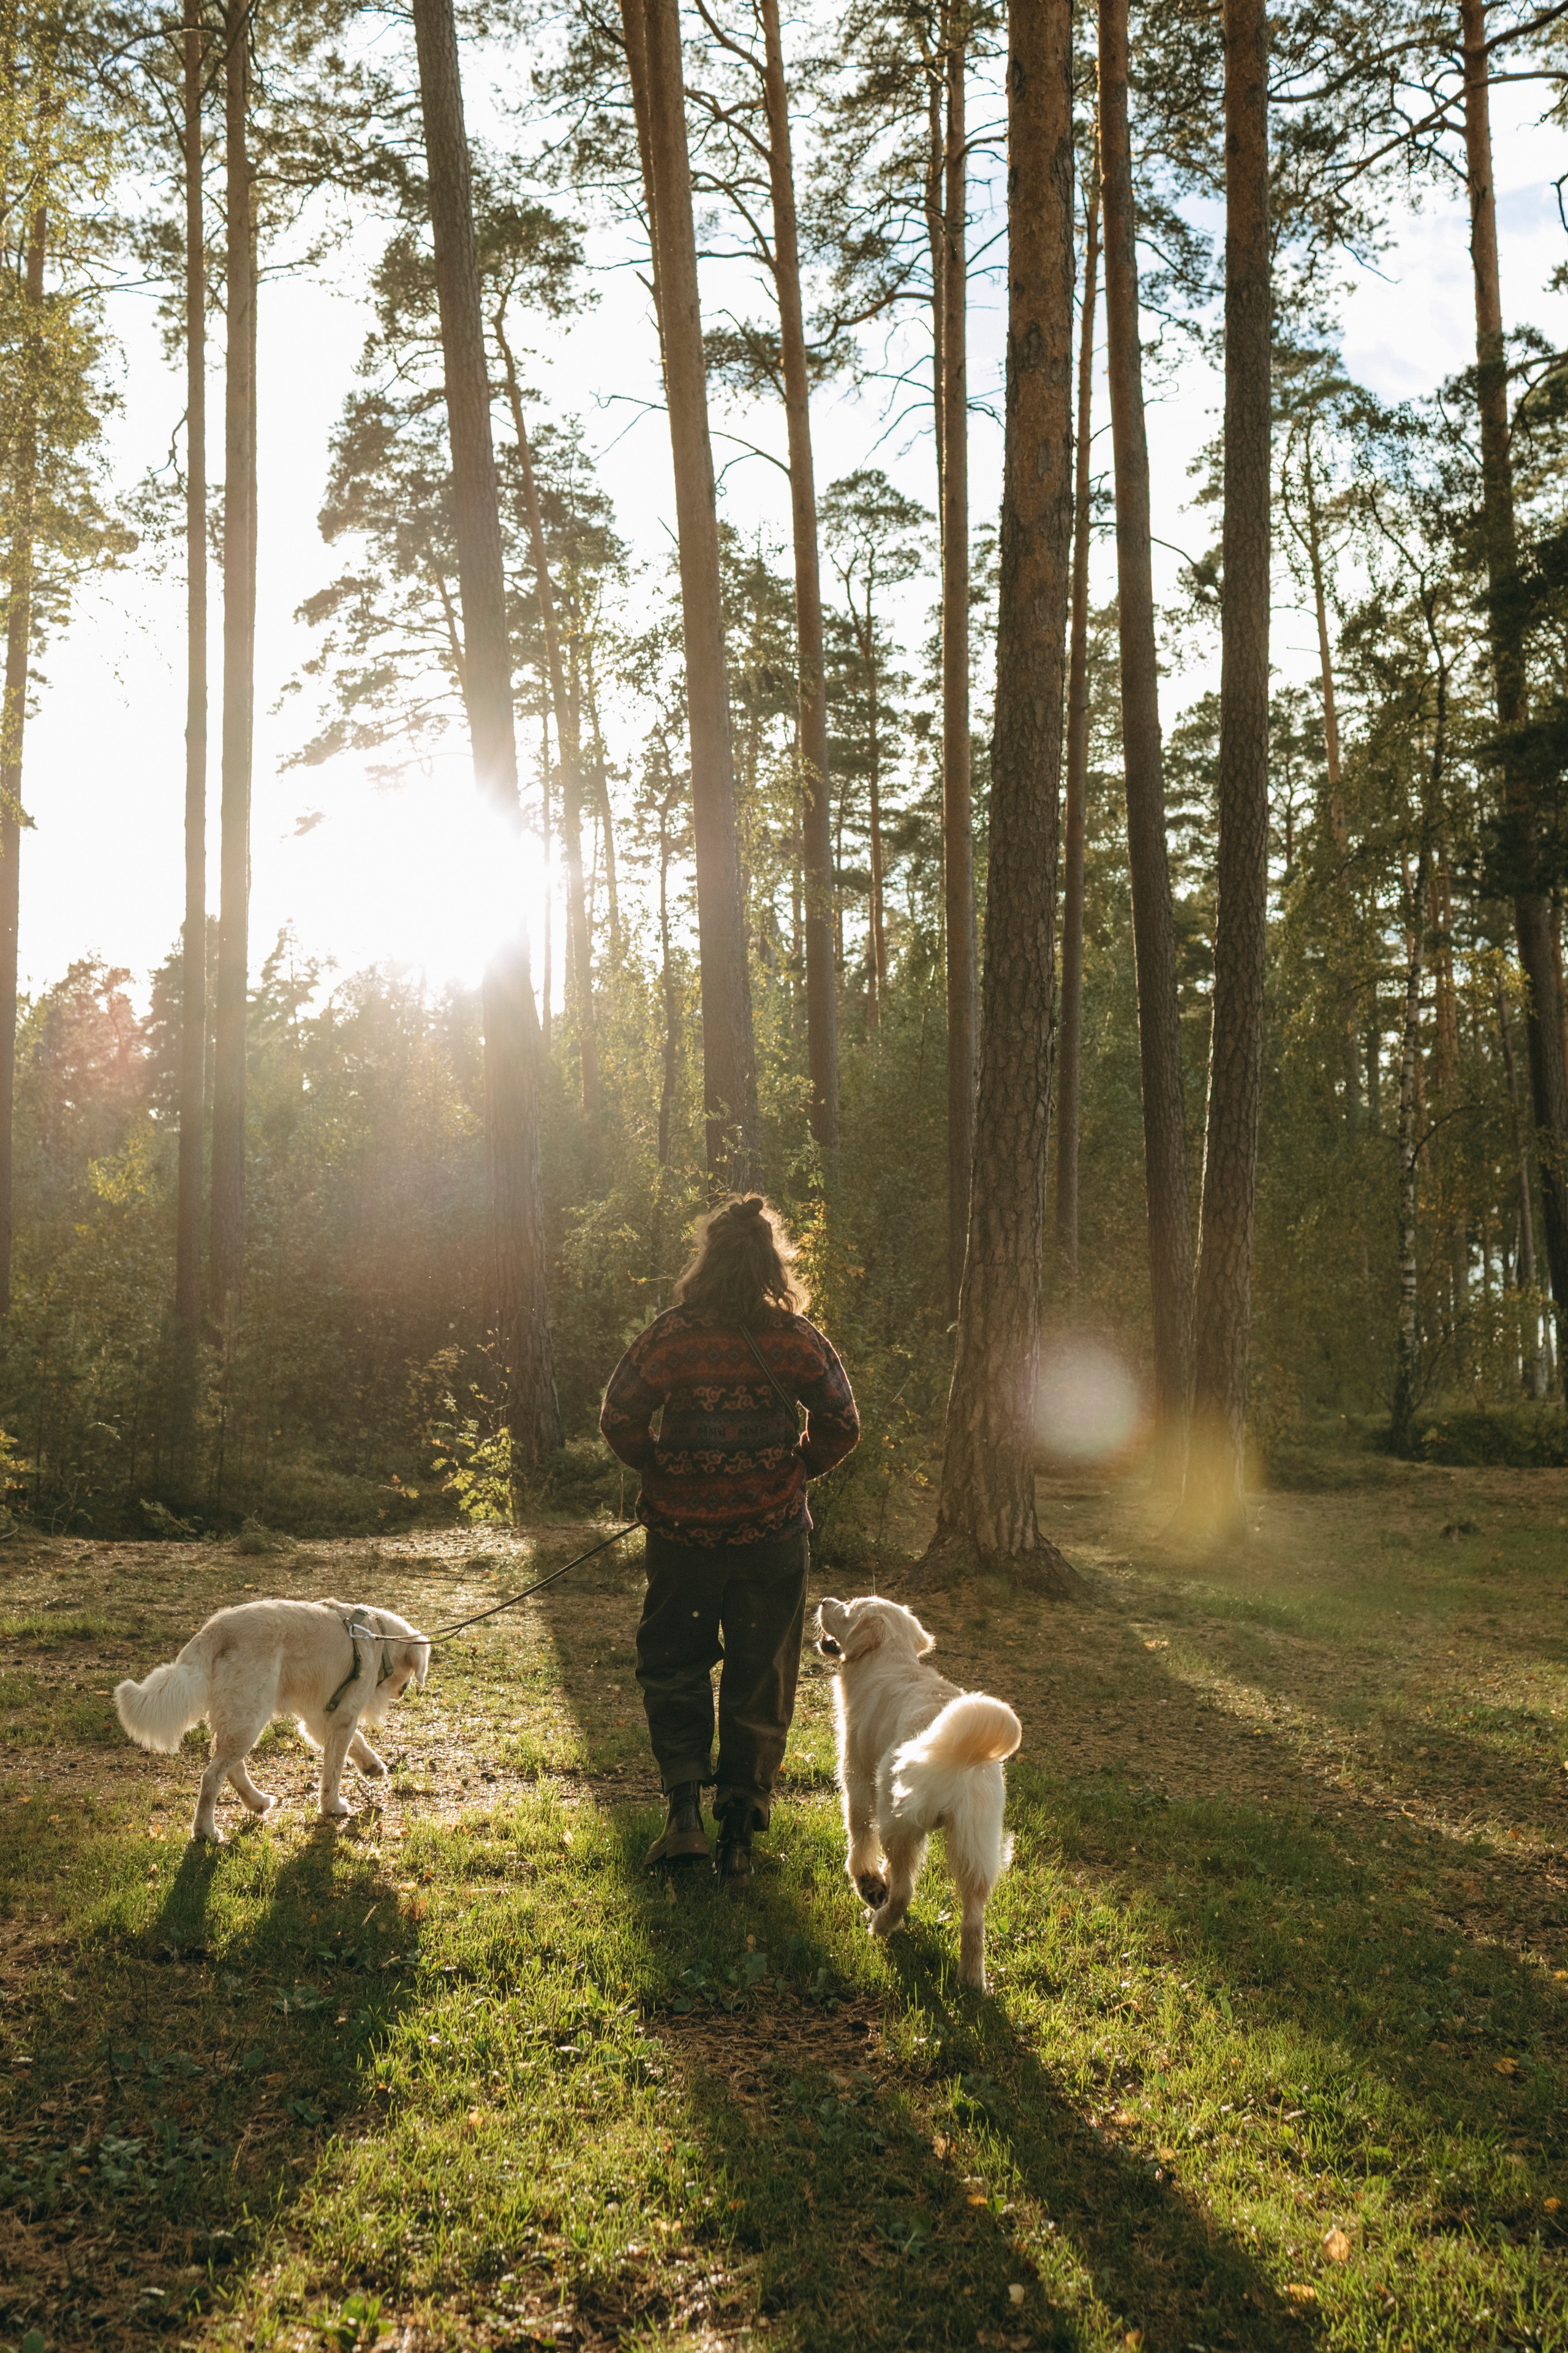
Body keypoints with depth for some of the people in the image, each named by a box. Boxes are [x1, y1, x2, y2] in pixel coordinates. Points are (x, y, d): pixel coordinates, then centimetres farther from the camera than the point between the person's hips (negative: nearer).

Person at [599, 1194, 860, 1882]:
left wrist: (663, 1471, 9)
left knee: (673, 1668, 15)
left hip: (683, 1533, 0)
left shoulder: (670, 1334, -7)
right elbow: (841, 1426, -4)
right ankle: (739, 1825, 15)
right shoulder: (797, 1338, -6)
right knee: (761, 1677, 12)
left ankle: (685, 1811, 3)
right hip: (773, 1534, 0)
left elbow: (620, 1419, -7)